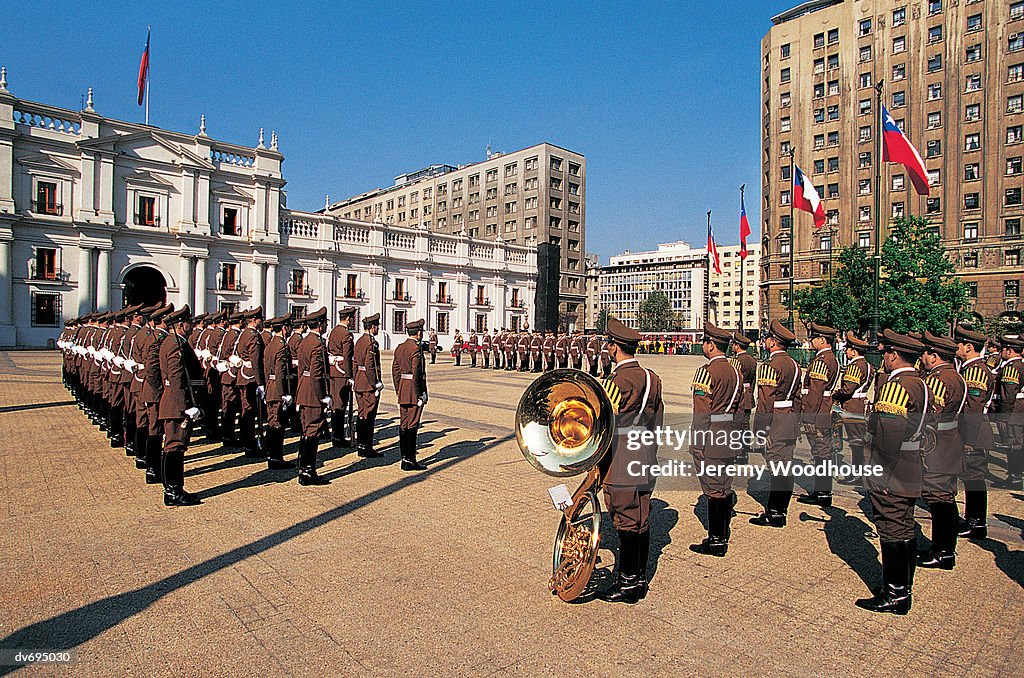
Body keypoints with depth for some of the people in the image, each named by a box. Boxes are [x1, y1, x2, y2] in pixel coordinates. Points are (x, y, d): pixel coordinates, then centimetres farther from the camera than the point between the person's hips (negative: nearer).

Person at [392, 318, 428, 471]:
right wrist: (419, 395, -15)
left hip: (403, 391, 8)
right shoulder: (416, 348, -14)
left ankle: (404, 458, 17)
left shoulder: (400, 347, 12)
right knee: (412, 426, -4)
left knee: (403, 425, 10)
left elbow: (395, 370, 14)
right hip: (414, 391, -8)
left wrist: (399, 391, 18)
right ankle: (410, 460, 0)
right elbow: (416, 373, -19)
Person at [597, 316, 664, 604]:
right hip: (646, 464, 9)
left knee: (626, 523, 2)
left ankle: (627, 584, 14)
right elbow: (656, 422, 15)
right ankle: (640, 580, 28)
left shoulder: (620, 380, -18)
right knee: (642, 521, 16)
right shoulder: (651, 377, 9)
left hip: (621, 466, -9)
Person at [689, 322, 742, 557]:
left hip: (709, 440, -8)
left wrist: (697, 441, -12)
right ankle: (723, 535, 27)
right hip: (729, 439, 8)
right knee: (724, 487, 16)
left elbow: (702, 412, -18)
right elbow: (737, 405, 15)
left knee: (713, 490, -1)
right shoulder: (735, 372, 10)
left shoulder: (706, 371, -16)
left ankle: (716, 541, 9)